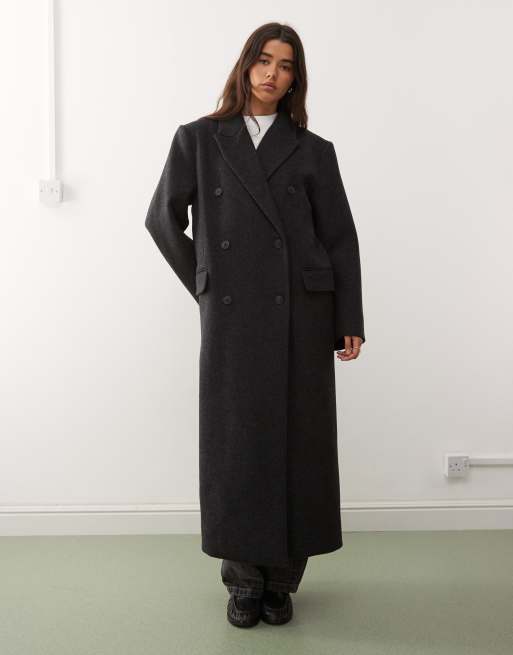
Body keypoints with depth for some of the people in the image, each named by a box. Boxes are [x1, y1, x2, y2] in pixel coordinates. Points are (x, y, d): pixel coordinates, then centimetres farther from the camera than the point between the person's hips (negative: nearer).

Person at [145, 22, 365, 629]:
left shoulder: (313, 151, 8)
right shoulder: (197, 139, 7)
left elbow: (340, 238, 6)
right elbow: (162, 219, 11)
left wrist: (350, 321, 2)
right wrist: (203, 284, 8)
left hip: (301, 316, 1)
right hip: (231, 320, 0)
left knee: (296, 442, 4)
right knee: (235, 443, 3)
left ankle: (281, 578, 21)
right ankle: (244, 577, 21)